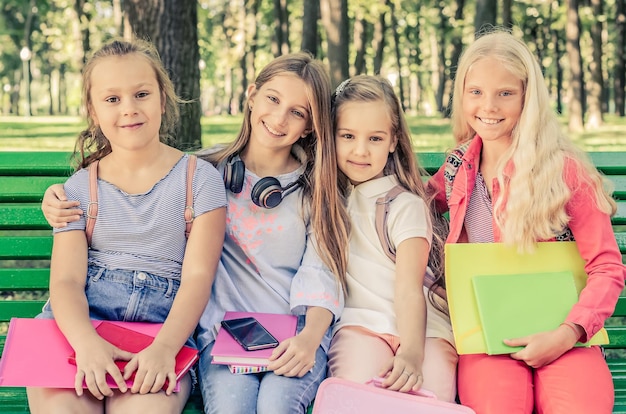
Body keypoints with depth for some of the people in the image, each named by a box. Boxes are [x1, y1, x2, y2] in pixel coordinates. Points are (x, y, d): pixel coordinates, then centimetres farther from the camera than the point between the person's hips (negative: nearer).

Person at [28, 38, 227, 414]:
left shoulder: (200, 178, 8)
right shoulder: (80, 188, 13)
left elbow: (197, 276, -1)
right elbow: (66, 279, 1)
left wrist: (164, 346, -20)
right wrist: (87, 343, -21)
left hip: (162, 330, -1)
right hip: (79, 327, 2)